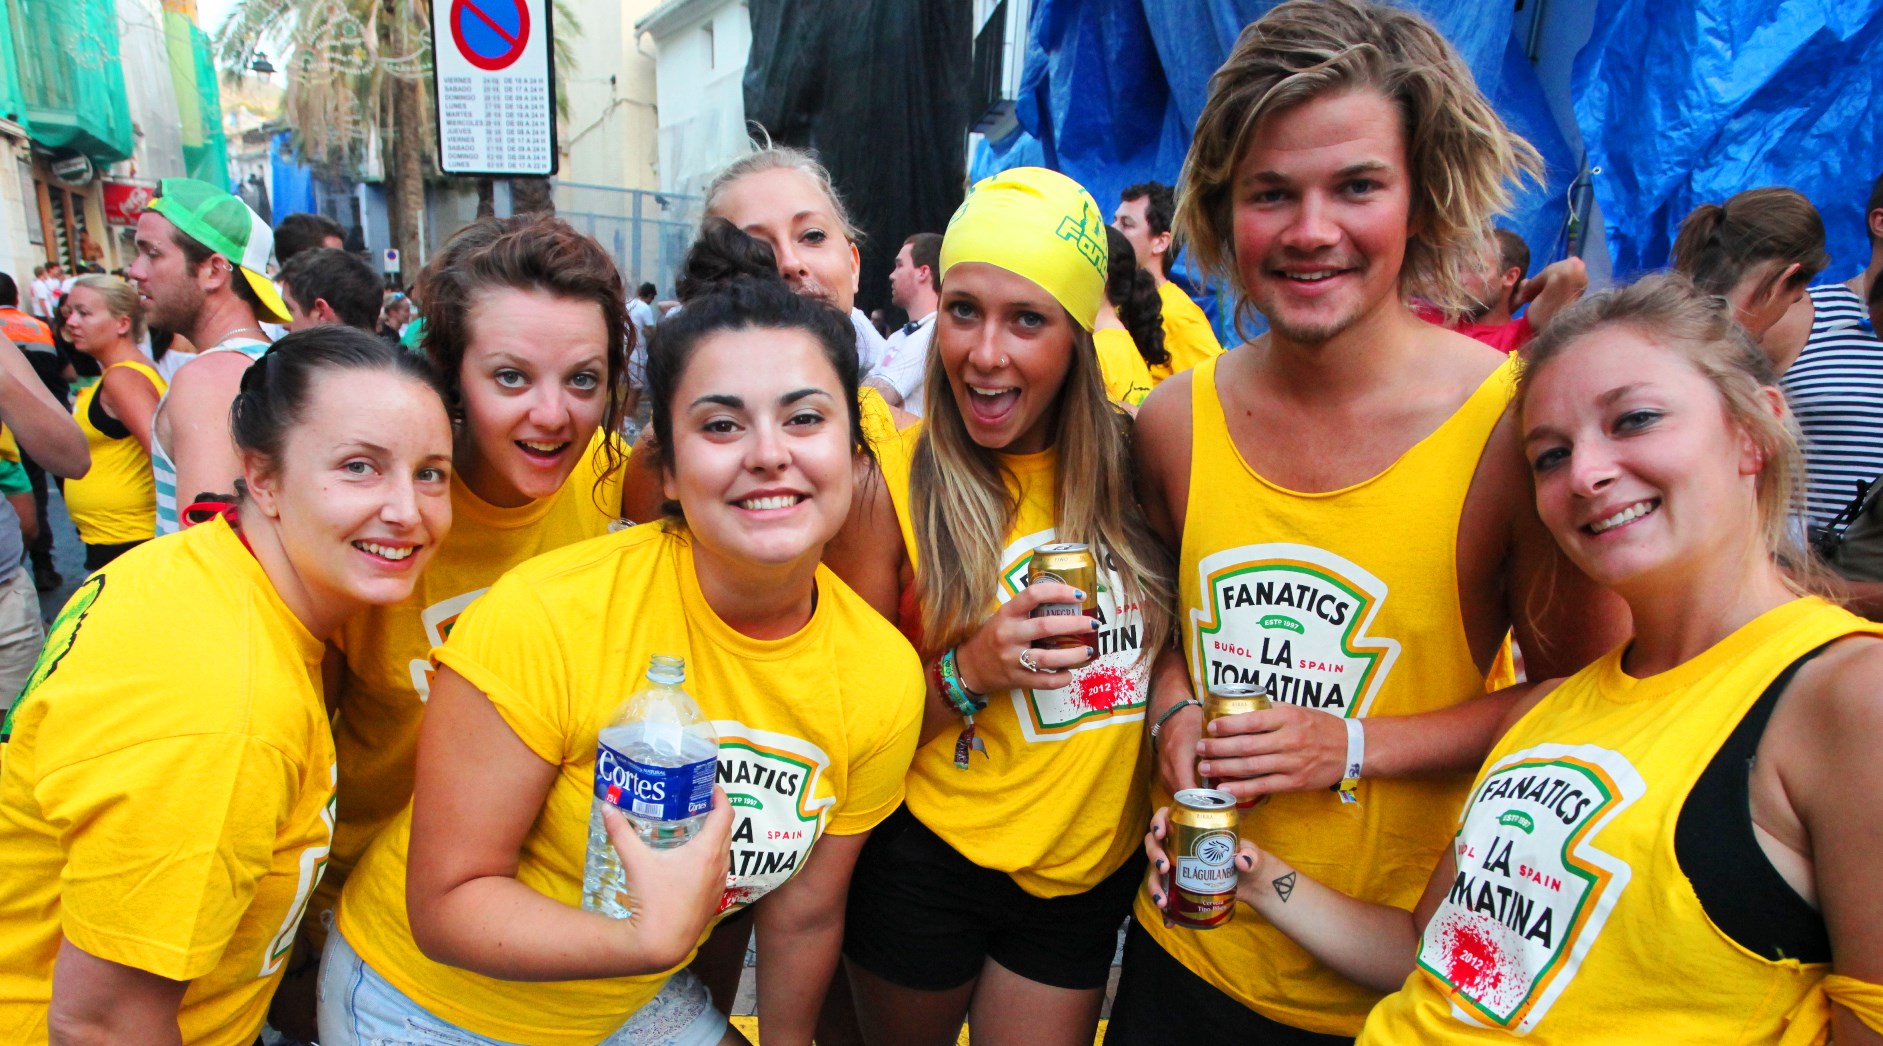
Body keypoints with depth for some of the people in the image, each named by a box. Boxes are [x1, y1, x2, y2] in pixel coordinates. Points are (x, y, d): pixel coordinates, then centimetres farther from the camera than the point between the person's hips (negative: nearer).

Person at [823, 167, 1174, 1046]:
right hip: (928, 864, -2)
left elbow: (1176, 633, 8)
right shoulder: (891, 483, -15)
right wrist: (969, 670, -24)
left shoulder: (1132, 459, -7)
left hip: (1098, 867, 2)